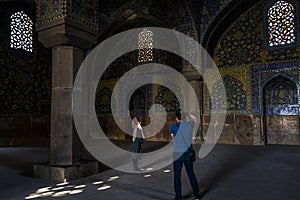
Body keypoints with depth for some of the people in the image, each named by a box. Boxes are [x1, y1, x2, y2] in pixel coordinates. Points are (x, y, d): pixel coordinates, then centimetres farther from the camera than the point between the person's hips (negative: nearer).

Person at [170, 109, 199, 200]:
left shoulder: (173, 127, -7)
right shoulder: (189, 124, -1)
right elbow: (195, 119, 22)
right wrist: (186, 113, 17)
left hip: (177, 154, -3)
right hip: (188, 153, 3)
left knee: (177, 176, 7)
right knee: (191, 174, 17)